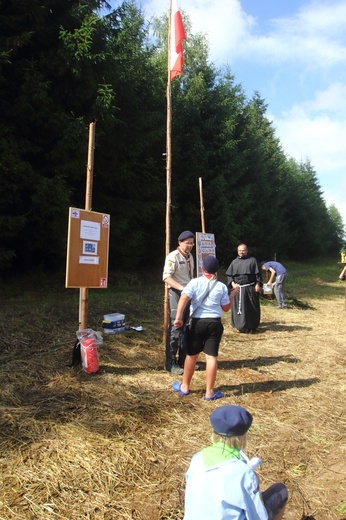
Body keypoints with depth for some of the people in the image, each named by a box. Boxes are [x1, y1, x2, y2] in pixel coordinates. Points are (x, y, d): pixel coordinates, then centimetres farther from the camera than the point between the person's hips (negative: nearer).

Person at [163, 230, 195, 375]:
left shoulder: (190, 257, 14)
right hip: (176, 294, -8)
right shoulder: (173, 256, -11)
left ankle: (183, 359, 25)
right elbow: (166, 277, -19)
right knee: (175, 327, -7)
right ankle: (170, 363, 3)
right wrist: (182, 288, -29)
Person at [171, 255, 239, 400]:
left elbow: (184, 298, -17)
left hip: (197, 322, 0)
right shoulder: (221, 286, 1)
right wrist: (233, 294, 20)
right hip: (214, 323, 0)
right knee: (211, 356, 2)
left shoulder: (195, 282, -3)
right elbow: (226, 308, 7)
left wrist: (179, 317, -18)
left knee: (192, 355, 13)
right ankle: (209, 392, 7)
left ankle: (184, 387, 27)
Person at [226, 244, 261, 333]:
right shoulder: (234, 262, 12)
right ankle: (241, 326, 11)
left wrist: (257, 284, -8)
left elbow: (257, 274, 2)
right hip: (238, 288, 2)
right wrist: (232, 284, -3)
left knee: (253, 308, 3)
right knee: (239, 308, 2)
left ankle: (253, 326, 15)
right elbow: (229, 275, 12)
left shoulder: (252, 260, 5)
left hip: (251, 288, -2)